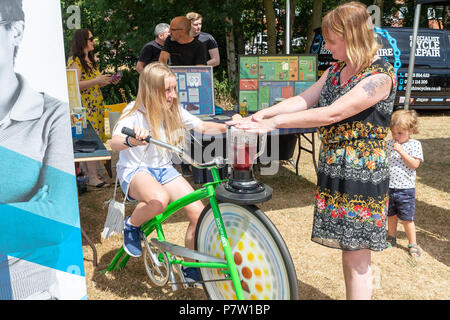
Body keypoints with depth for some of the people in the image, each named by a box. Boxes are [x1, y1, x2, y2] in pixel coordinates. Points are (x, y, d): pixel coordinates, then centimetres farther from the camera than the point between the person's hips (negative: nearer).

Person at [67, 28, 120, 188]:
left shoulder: (91, 59, 20)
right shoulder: (75, 60, -8)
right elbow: (75, 85, -18)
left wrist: (108, 81, 11)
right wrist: (96, 80, -23)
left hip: (96, 105, 9)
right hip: (84, 107, -9)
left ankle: (85, 170, 13)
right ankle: (93, 177, -8)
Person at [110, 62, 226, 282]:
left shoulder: (174, 110, 3)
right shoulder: (135, 112, -13)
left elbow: (202, 127, 4)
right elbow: (114, 142, -26)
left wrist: (228, 128, -14)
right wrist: (131, 141, -50)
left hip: (164, 169, 5)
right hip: (134, 170, -5)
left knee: (198, 213, -11)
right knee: (159, 199, -40)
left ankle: (190, 266, 11)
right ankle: (131, 225, -4)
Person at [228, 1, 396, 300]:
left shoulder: (380, 75, -16)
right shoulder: (336, 70, 11)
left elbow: (331, 114, -24)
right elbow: (304, 100, 2)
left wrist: (272, 123, -24)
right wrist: (260, 114, -12)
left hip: (362, 174, -7)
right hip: (333, 169, 8)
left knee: (356, 259, 1)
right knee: (348, 252, 17)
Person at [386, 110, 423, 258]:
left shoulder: (415, 144, -6)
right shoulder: (389, 143, 5)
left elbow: (415, 164, -16)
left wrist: (401, 151, -22)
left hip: (405, 189, -4)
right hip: (388, 187, 4)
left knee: (406, 218, 3)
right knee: (391, 215, 18)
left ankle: (413, 244, 19)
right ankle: (391, 238, 37)